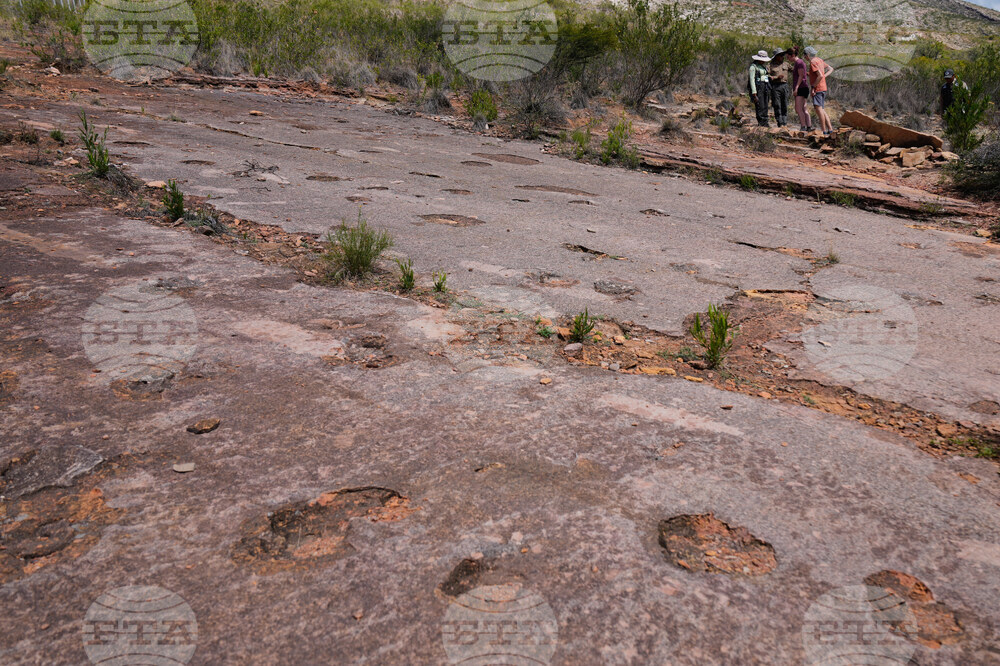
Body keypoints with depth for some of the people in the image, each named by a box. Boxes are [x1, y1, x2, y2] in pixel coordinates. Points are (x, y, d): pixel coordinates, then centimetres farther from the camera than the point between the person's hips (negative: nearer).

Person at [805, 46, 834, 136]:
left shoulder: (813, 62, -12)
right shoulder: (819, 60, 17)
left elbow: (820, 75, -22)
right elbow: (831, 69, 23)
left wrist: (812, 87, -17)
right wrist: (824, 76, 11)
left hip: (817, 89, -10)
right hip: (823, 88, 10)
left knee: (818, 109, -15)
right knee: (822, 110, 14)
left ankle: (824, 132, -19)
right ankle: (830, 129, 14)